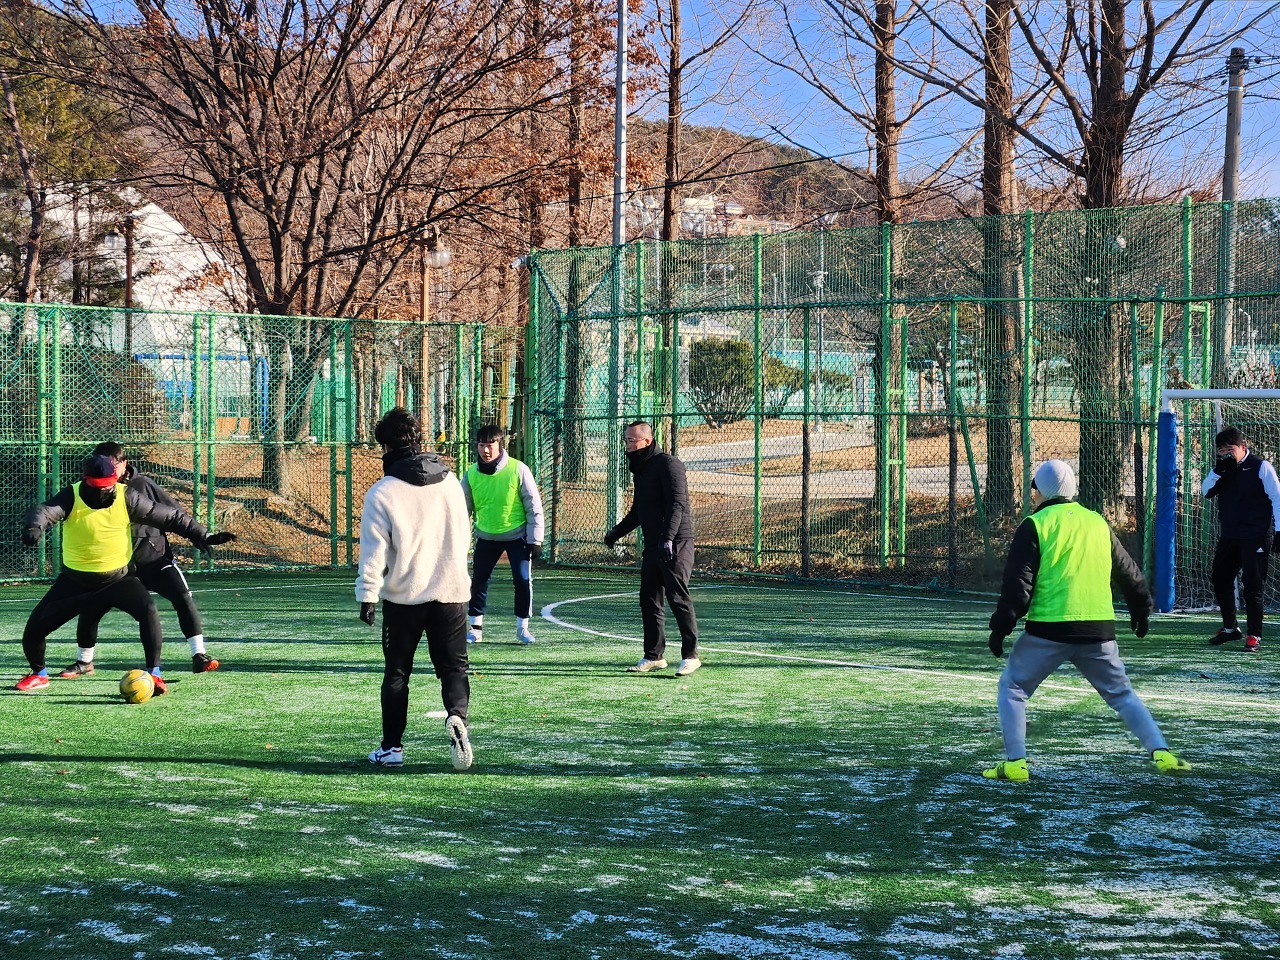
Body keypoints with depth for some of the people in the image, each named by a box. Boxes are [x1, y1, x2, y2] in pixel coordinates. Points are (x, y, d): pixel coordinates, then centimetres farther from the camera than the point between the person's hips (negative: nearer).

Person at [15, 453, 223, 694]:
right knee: (35, 627, 1)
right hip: (75, 580, 1)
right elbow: (44, 511, -37)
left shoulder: (127, 498, -14)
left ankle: (154, 674, -15)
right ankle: (39, 674, 30)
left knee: (147, 610, -26)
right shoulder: (71, 497, -17)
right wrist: (34, 527, -60)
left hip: (118, 578, -1)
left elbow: (169, 516, -8)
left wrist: (201, 535, -14)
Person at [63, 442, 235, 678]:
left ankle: (199, 656, -15)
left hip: (155, 557, -2)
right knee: (89, 611, 0)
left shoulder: (142, 485, -9)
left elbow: (175, 512, -5)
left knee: (183, 598, -19)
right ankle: (84, 662, 24)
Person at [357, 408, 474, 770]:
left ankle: (391, 747, 13)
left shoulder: (382, 493, -10)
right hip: (451, 591, 2)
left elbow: (374, 551, -12)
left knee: (396, 673, 10)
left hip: (403, 595, -2)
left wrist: (367, 594, -5)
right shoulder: (450, 482, 4)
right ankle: (456, 716, -20)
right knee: (454, 667, 8)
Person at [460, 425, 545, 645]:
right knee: (478, 580, 2)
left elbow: (534, 506, -9)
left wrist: (535, 540, -10)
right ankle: (475, 627, 16)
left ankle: (522, 627, 9)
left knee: (523, 580, -7)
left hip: (517, 535, -2)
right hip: (486, 536, 2)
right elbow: (464, 508, 2)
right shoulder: (471, 474, -7)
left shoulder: (518, 470, -15)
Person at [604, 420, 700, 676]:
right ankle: (654, 656, 16)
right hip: (652, 546, 9)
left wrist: (668, 538, -30)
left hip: (675, 544, -9)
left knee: (678, 598, -10)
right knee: (649, 600, 9)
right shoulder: (640, 469, 18)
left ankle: (690, 655, -5)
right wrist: (616, 533, 29)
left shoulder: (667, 464, -10)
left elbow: (677, 504, -21)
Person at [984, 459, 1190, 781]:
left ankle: (1015, 763, 0)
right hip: (1099, 630, 4)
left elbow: (1018, 582, -8)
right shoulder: (1098, 523, 14)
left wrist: (1001, 625, -2)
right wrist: (1141, 607, 40)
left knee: (1012, 687, 10)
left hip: (1049, 629, -4)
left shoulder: (1035, 526, -2)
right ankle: (1162, 753, 5)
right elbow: (1128, 571, 25)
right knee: (1121, 693, 18)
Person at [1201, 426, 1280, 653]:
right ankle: (1230, 627, 27)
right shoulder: (1223, 469, 10)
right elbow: (1206, 492, 1)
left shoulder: (1260, 467, -7)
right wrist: (1218, 471, -14)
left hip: (1255, 537, -7)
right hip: (1229, 536, 7)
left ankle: (1254, 636, -2)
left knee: (1252, 584, -7)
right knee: (1220, 578, 11)